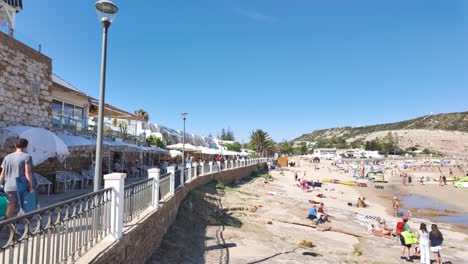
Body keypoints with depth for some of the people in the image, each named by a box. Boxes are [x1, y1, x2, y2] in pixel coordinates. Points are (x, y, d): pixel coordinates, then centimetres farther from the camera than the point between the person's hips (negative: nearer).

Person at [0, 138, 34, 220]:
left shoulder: (7, 157, 10)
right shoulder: (27, 156, -7)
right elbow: (28, 172, -13)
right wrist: (31, 186, -10)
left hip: (9, 187, 5)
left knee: (9, 211, 10)